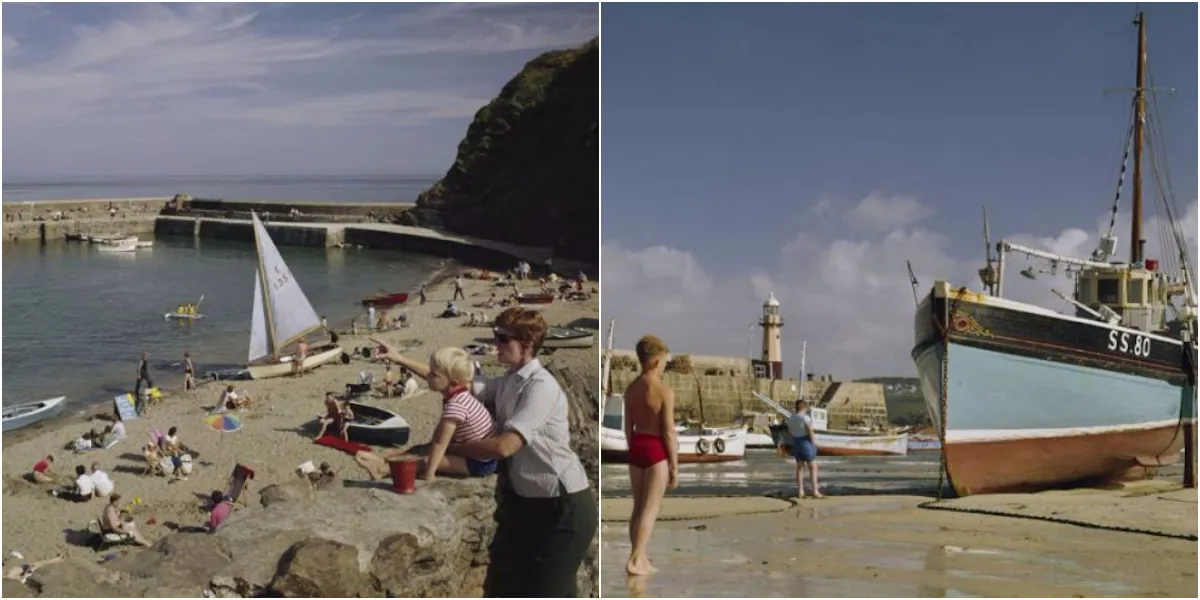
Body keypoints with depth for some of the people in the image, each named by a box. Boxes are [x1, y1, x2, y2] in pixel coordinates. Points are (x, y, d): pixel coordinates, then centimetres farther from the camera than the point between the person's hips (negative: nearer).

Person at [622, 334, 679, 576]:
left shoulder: (631, 388, 5)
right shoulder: (665, 391, -15)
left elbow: (628, 426, 10)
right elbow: (669, 432, -15)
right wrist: (675, 466, -8)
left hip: (637, 446, 7)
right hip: (656, 449, -7)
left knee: (639, 506, 14)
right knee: (651, 508, -1)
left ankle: (640, 558, 21)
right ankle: (635, 560, -5)